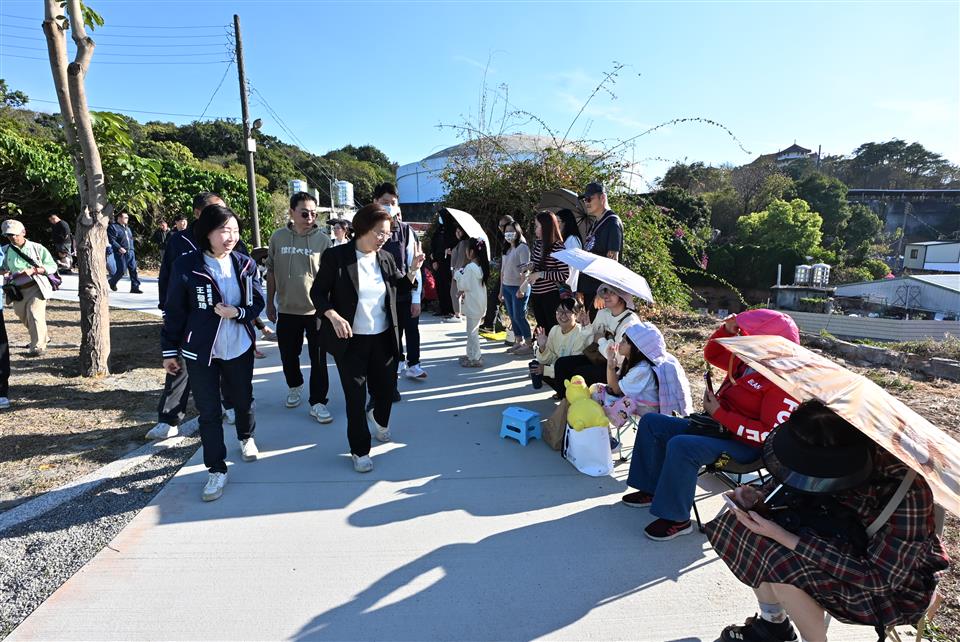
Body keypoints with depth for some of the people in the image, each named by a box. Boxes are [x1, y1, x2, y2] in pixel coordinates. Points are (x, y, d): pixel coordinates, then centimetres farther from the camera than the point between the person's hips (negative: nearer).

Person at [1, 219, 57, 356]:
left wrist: (33, 270, -19)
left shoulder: (37, 248, -5)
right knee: (23, 317, 18)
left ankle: (38, 346, -11)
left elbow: (52, 266, -6)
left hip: (36, 288, -6)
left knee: (35, 315, -17)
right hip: (18, 291, 6)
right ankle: (43, 337, 38)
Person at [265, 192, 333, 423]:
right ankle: (294, 386, 43)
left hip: (316, 309, -2)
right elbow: (271, 272, 8)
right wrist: (269, 304, 10)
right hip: (287, 309, 2)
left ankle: (317, 402, 15)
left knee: (318, 359, 4)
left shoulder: (323, 239, -5)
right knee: (289, 354, 17)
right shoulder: (278, 237, 0)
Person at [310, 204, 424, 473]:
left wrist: (412, 271, -4)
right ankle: (359, 450, 21)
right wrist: (332, 315, -23)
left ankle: (380, 419, 50)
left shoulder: (385, 258, 3)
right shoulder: (336, 256, -10)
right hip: (351, 340, -4)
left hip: (383, 339, 4)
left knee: (387, 387, 15)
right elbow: (317, 292, -6)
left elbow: (399, 289, 13)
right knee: (355, 395, 4)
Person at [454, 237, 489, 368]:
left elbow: (463, 285, -17)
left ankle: (475, 359, 6)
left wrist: (457, 275, -4)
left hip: (473, 304, -9)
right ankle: (471, 355, 28)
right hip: (479, 302, 9)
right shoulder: (481, 265, 8)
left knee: (472, 332, 0)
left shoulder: (470, 267, -20)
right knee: (472, 331, 18)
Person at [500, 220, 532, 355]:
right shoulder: (506, 249, 16)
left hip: (518, 287, -8)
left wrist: (521, 288, -21)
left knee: (519, 316, -7)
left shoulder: (522, 247, -10)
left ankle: (529, 344, 2)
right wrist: (501, 289, 16)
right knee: (512, 316, 10)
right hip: (507, 286, 8)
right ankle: (518, 342, 19)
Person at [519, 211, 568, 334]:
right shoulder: (537, 243, 6)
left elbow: (565, 275, -19)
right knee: (541, 328, 16)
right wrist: (531, 266, 0)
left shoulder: (558, 247, -16)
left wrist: (540, 274, -19)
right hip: (536, 295, 7)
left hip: (550, 295, -7)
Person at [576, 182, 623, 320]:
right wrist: (580, 290, 19)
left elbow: (612, 259, -18)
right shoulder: (595, 223, 17)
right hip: (588, 288, 9)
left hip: (601, 289, -9)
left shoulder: (612, 222, -11)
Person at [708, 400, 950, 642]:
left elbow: (879, 576, -31)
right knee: (747, 529, -10)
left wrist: (782, 536, -36)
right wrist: (759, 497, -21)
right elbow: (790, 485, 1)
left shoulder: (907, 493, -34)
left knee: (783, 567, -29)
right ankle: (773, 622, 10)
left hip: (896, 583, -6)